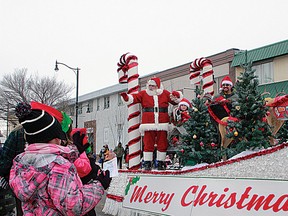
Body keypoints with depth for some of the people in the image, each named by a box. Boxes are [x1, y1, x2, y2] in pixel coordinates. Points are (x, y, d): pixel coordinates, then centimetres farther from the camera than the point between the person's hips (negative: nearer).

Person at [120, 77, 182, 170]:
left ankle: (161, 163, 16)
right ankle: (147, 163, 7)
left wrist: (176, 96, -4)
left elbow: (176, 100, 18)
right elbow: (133, 98, -1)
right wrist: (126, 96, -19)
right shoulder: (143, 94, 9)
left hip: (162, 124, 1)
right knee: (148, 144, -1)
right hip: (148, 124, -1)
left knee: (162, 144, 5)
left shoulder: (165, 93, 12)